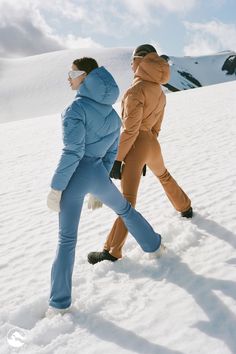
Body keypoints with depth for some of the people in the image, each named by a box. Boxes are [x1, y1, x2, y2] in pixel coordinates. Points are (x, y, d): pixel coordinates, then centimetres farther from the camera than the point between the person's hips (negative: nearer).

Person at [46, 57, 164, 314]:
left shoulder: (77, 108, -11)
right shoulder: (112, 114, 11)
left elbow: (73, 151, -19)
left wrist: (56, 187, -14)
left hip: (74, 177, -5)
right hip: (97, 174, 5)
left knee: (66, 239, 3)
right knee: (125, 210, 30)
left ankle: (59, 302, 8)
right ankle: (154, 246, 46)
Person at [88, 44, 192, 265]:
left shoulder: (136, 90, -17)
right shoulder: (160, 92, 8)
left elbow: (130, 130, -21)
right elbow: (156, 127, 14)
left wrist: (117, 159, -17)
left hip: (136, 145, -8)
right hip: (152, 144, 8)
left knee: (128, 199, -9)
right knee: (164, 176, 34)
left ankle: (112, 252, -3)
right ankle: (185, 208, 54)